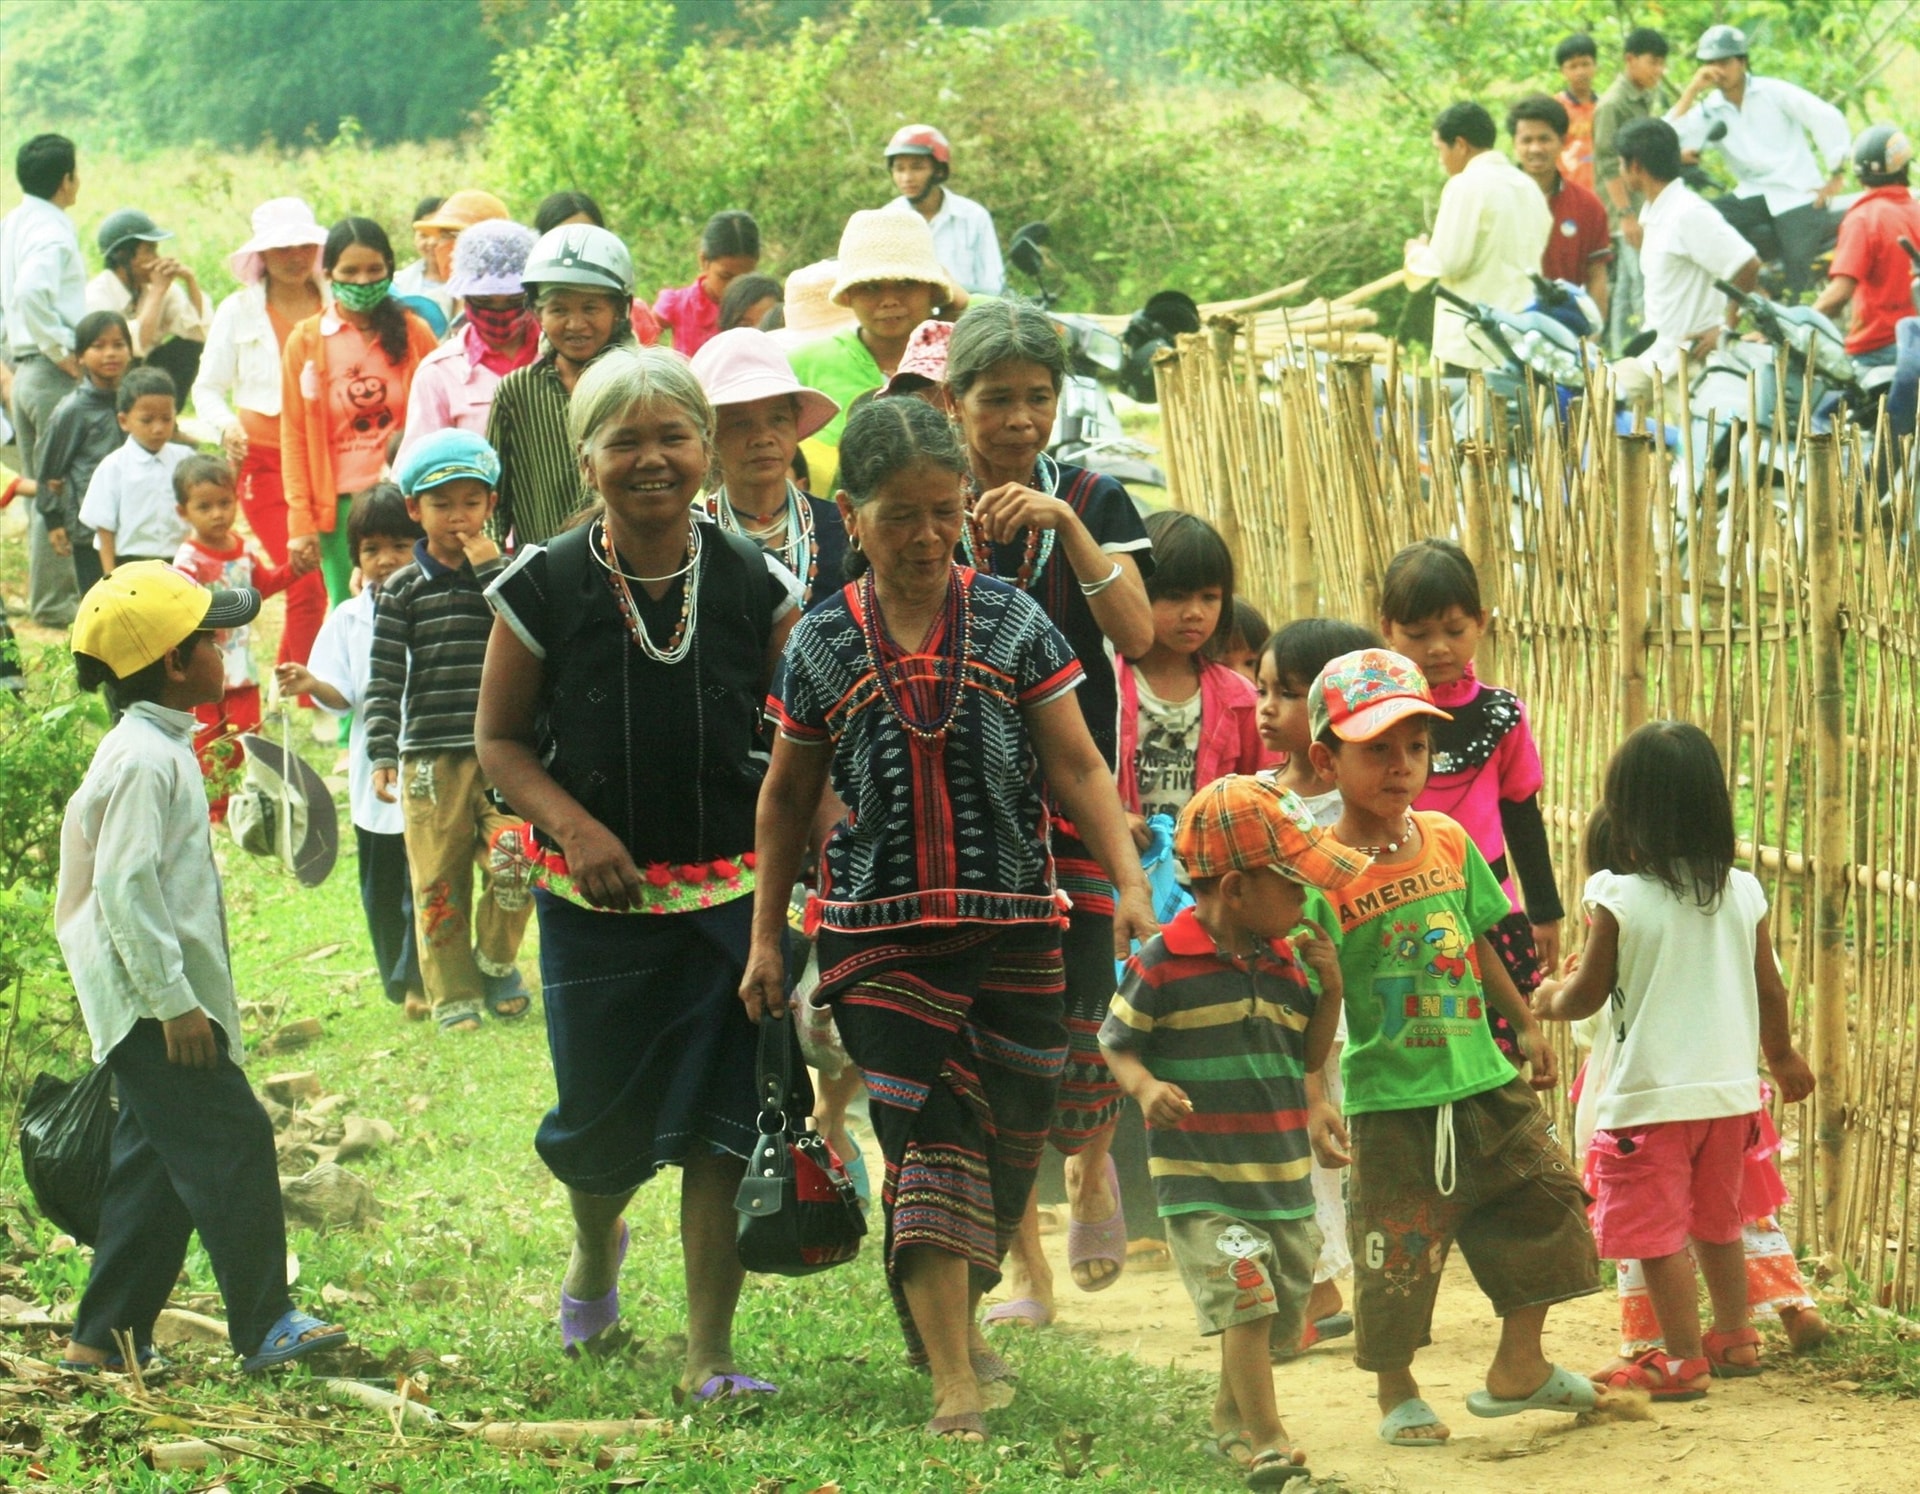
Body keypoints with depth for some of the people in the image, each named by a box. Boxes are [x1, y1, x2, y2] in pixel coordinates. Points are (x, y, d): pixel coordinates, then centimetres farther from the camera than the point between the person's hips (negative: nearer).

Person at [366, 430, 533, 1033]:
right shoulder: (402, 591, 4)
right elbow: (384, 679, 1)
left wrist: (491, 570, -12)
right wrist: (382, 754, -8)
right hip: (431, 756, 0)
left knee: (514, 862, -14)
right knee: (438, 880, 2)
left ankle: (494, 960, 11)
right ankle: (452, 995, 13)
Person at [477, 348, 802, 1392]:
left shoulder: (755, 585, -3)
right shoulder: (546, 589, -6)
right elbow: (501, 740, 3)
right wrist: (573, 825, -13)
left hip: (735, 891, 0)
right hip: (597, 902, 0)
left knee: (723, 1127, -3)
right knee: (605, 1127, 8)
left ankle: (710, 1356, 6)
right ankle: (595, 1248, 43)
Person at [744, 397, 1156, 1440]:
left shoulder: (1013, 625, 0)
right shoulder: (823, 646, 1)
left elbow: (1079, 769, 2)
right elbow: (788, 796, 12)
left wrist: (1131, 885, -10)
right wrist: (766, 939, 13)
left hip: (1013, 926, 2)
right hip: (879, 933, -2)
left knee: (1009, 1143, 8)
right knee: (930, 1146, -9)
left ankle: (955, 1323, 33)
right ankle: (953, 1385, -10)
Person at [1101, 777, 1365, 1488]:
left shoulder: (1285, 960, 6)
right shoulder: (1163, 964, -12)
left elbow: (1309, 1057, 14)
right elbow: (1116, 1043, -2)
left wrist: (1329, 990, 0)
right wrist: (1146, 1087, -21)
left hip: (1282, 1176, 6)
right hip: (1201, 1181, -6)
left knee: (1279, 1316, 15)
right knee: (1246, 1308, -17)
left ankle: (1231, 1422, 38)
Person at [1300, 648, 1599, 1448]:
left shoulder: (1447, 840, 3)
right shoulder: (1323, 876, -15)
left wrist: (1526, 1025, 24)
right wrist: (1312, 1103, -22)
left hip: (1482, 1080, 6)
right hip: (1391, 1098, -6)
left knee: (1545, 1199, 11)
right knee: (1399, 1249, 3)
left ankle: (1519, 1368, 26)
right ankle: (1395, 1393, 24)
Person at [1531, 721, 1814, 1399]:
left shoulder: (1618, 899, -15)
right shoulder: (1743, 893, -1)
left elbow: (1589, 993, -9)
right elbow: (1769, 989, 8)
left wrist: (1552, 1000, 14)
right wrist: (1782, 1057, 25)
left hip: (1649, 1095, -6)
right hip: (1730, 1089, 6)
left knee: (1658, 1232, 3)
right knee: (1717, 1222, 21)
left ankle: (1683, 1359, 5)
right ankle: (1734, 1338, 31)